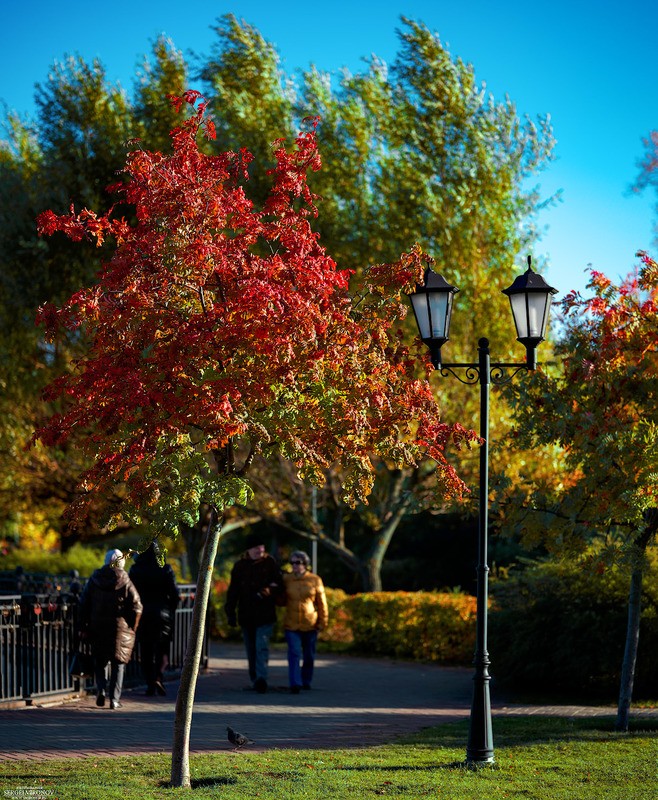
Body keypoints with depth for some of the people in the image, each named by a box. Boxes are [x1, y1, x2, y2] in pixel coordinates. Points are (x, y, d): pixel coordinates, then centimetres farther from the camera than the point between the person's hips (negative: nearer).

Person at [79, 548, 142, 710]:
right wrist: (132, 628, 4)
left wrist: (83, 627, 10)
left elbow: (84, 605, 4)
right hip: (120, 628, -2)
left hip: (98, 628, 2)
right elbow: (136, 607, -8)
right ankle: (114, 699, 2)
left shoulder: (94, 580, 2)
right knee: (118, 663, 8)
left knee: (100, 660, 17)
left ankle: (101, 689, -5)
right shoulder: (125, 582, -6)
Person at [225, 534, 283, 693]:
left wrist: (263, 593, -15)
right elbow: (233, 591, 9)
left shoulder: (269, 563, 2)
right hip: (246, 616, 3)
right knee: (251, 651, 11)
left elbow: (279, 586, -1)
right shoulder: (239, 566, 8)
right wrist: (230, 611, 2)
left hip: (265, 615, -3)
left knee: (262, 647, -17)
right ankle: (255, 679, 22)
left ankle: (261, 678, -26)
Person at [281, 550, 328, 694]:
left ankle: (306, 681, 31)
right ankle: (295, 683, -17)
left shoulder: (315, 580, -1)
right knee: (294, 653, -14)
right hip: (291, 624, -1)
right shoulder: (286, 579, 2)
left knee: (309, 655, 12)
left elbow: (321, 603, 2)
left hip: (310, 624, 1)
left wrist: (323, 622, 0)